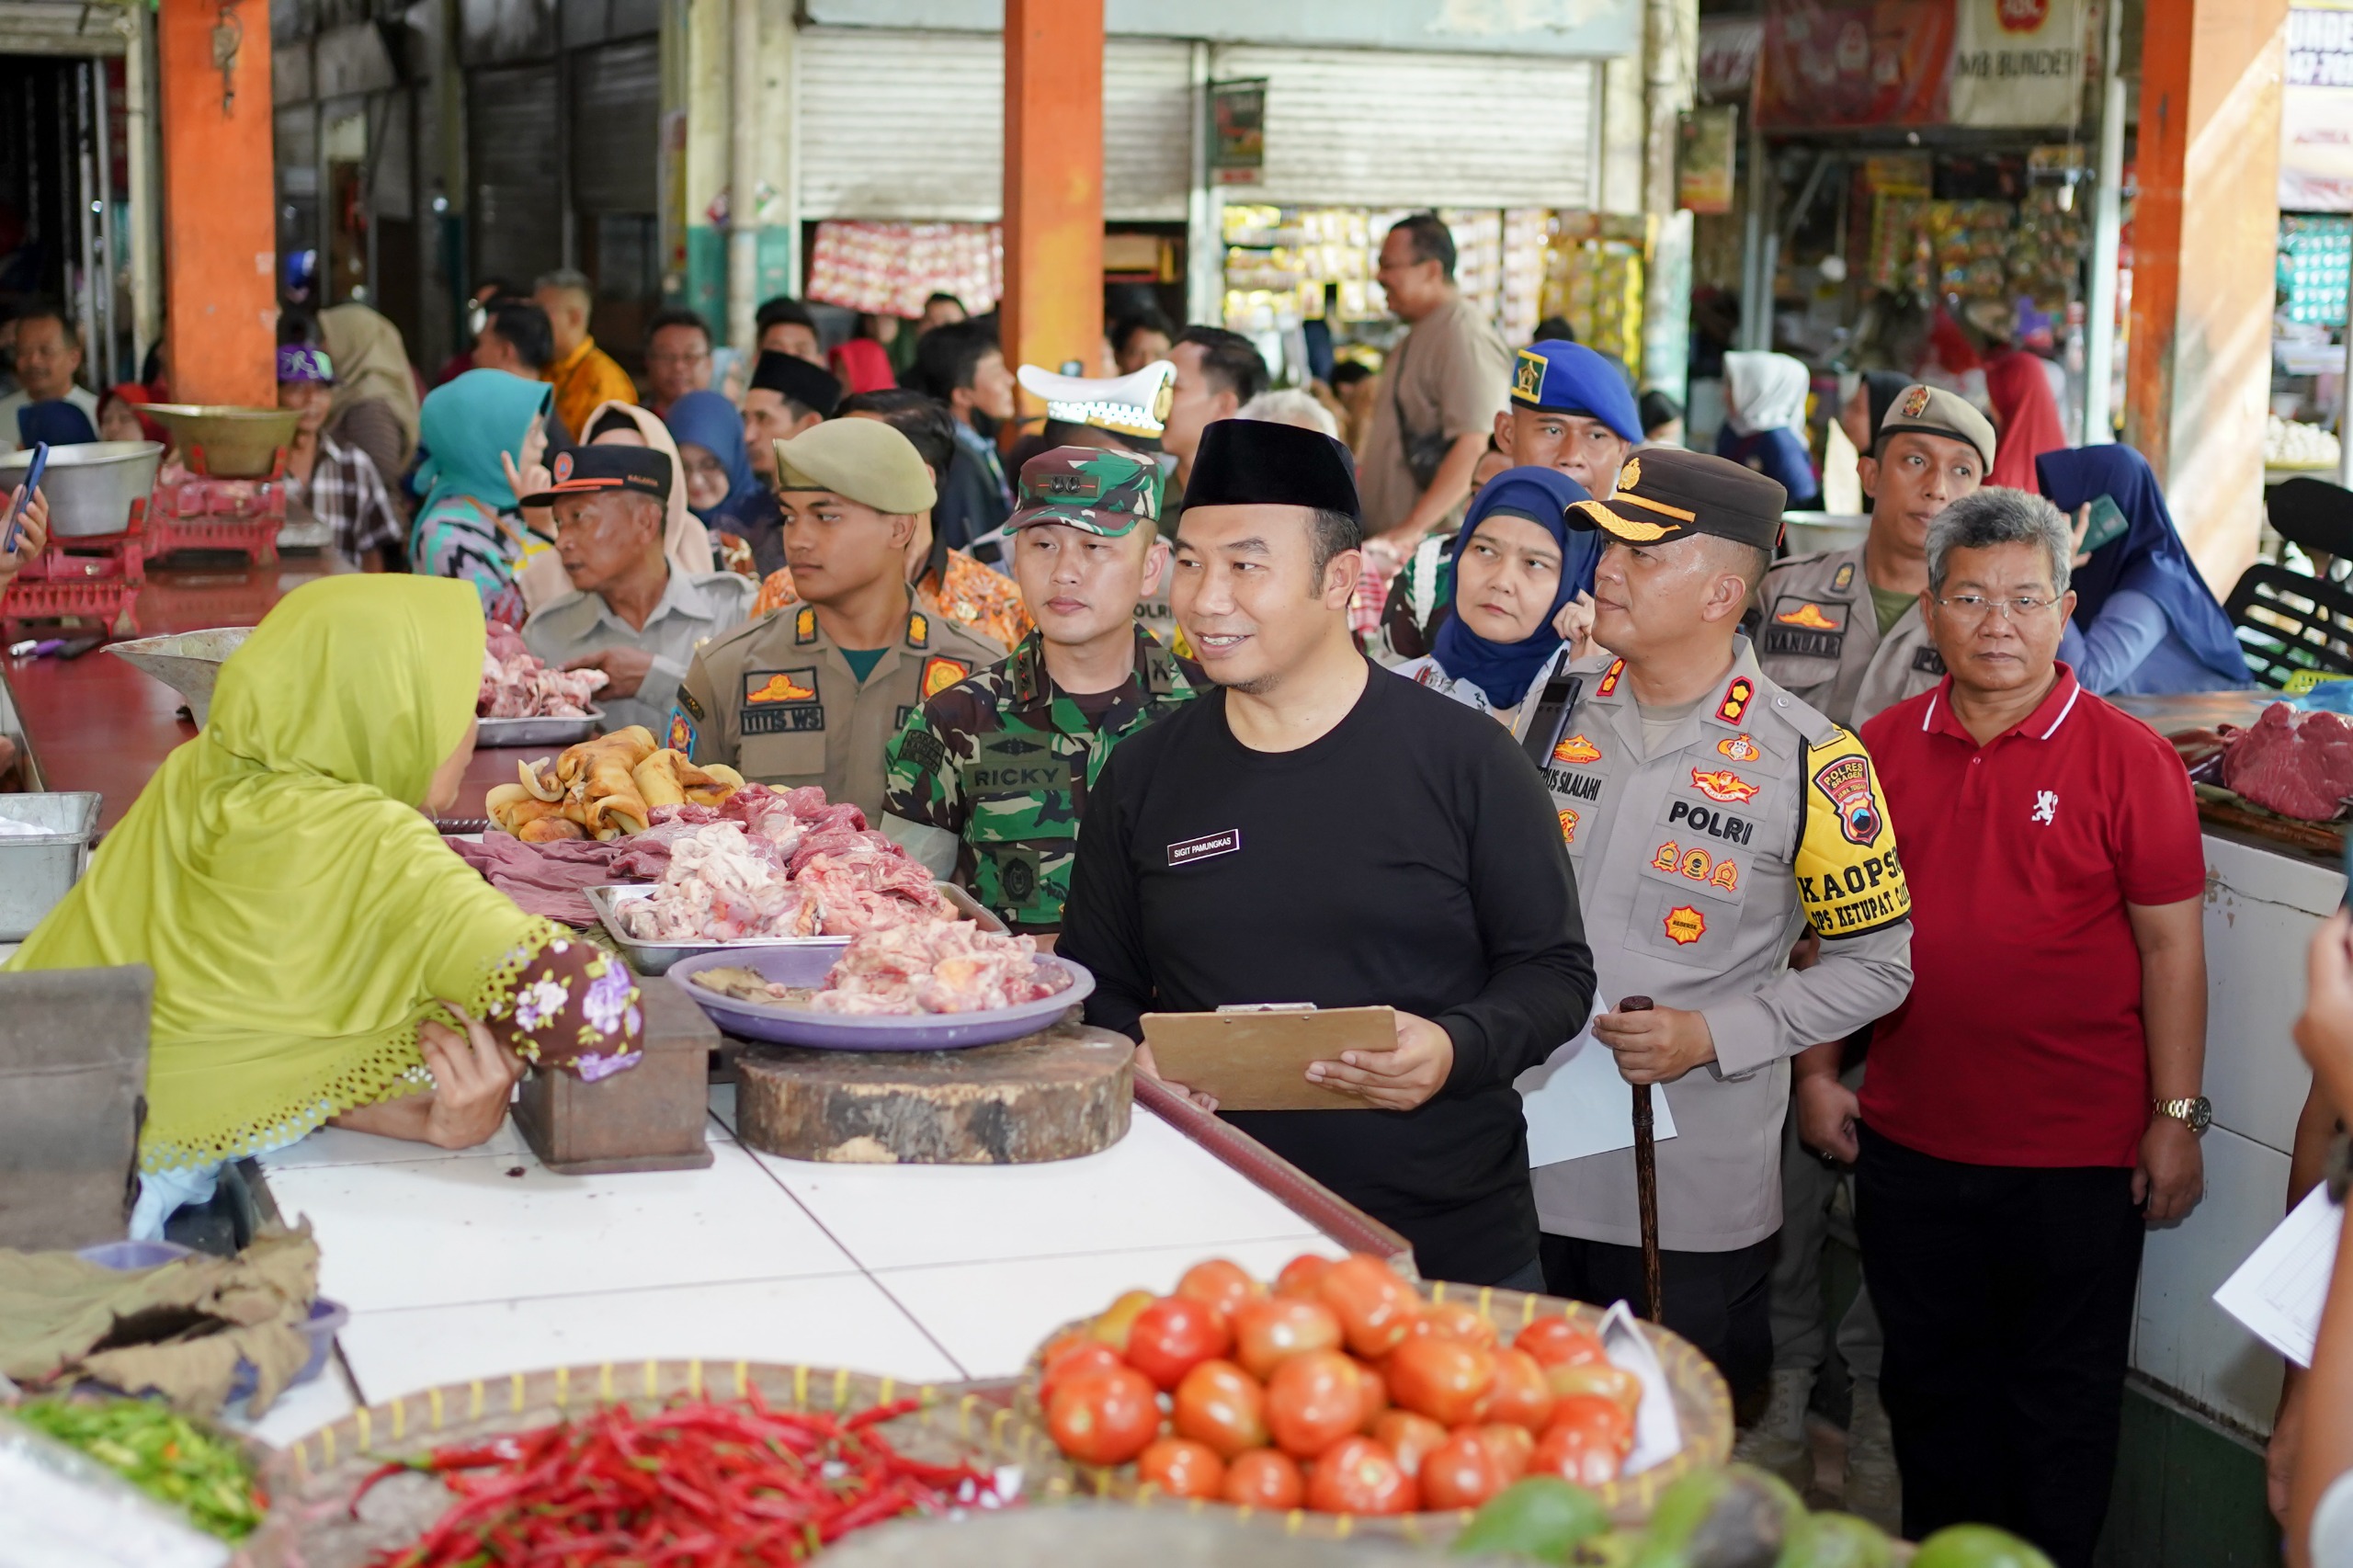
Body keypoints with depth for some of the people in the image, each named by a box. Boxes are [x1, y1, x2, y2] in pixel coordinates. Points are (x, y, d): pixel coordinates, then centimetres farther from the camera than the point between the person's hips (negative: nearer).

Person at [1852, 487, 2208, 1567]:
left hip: (2077, 1154, -3)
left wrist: (2176, 1117, -8)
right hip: (1909, 1141, 4)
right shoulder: (1882, 748, 3)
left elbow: (2170, 943, -6)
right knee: (1930, 1391, 17)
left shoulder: (2126, 757, -7)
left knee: (2063, 1402, 10)